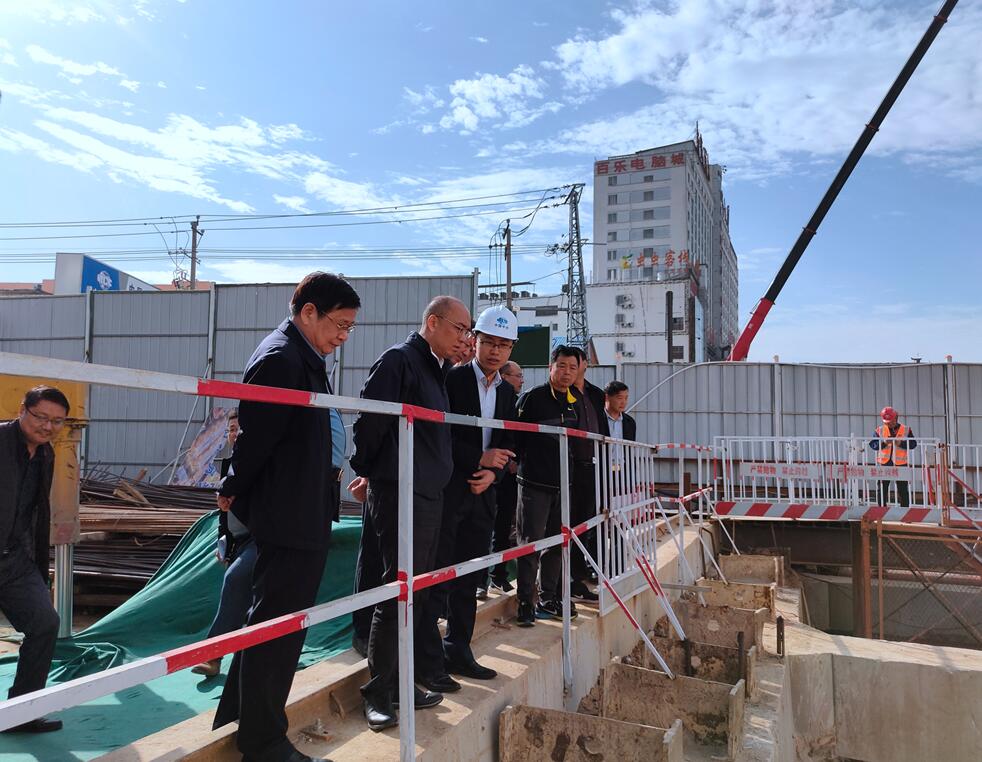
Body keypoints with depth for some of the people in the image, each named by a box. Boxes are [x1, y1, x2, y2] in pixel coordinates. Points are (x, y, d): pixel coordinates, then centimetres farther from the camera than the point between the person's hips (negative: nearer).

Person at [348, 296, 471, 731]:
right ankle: (378, 692, 8)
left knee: (416, 593, 13)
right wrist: (365, 471, -1)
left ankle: (400, 683, 25)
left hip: (429, 495, 9)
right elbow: (370, 419, -13)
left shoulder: (437, 369, 17)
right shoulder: (399, 360, -10)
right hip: (399, 493, -9)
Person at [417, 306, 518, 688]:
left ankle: (458, 653, 25)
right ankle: (428, 663, 8)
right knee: (436, 580, -1)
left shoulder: (507, 392, 12)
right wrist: (479, 459, -17)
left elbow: (506, 445, 14)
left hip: (482, 494, 7)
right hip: (446, 491, -6)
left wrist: (492, 473, -5)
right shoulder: (452, 379, -8)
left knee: (469, 580, 13)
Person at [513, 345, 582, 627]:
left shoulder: (575, 403, 12)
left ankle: (549, 598, 25)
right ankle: (525, 603, 7)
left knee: (558, 543, 13)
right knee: (530, 543, -2)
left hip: (563, 484, 7)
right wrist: (517, 463, -11)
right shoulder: (532, 397, -8)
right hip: (535, 483, -6)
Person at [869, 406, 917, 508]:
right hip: (884, 463, 1)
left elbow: (913, 444, -4)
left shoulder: (906, 430, 3)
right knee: (882, 489, 4)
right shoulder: (879, 430, 4)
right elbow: (872, 444, -2)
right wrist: (883, 442, -18)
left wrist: (901, 443, -19)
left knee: (903, 489, 5)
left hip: (900, 464, -1)